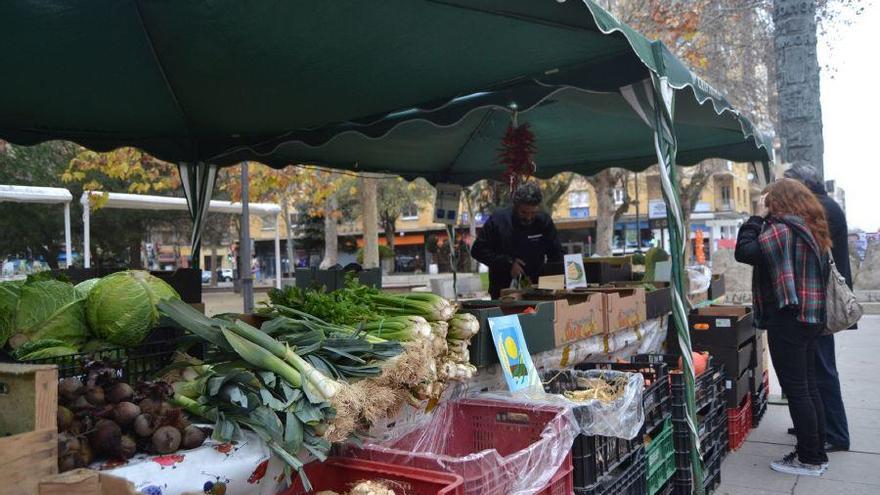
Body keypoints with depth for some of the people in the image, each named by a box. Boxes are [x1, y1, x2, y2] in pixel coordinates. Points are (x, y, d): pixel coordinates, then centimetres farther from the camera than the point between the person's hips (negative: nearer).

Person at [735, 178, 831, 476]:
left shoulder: (782, 228, -15)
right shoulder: (813, 229, 13)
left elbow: (744, 252, -20)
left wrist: (758, 217, -10)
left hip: (787, 319, -9)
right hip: (810, 318, 9)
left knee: (796, 390, -1)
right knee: (809, 387, 15)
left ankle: (810, 459, 8)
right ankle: (817, 452, 23)